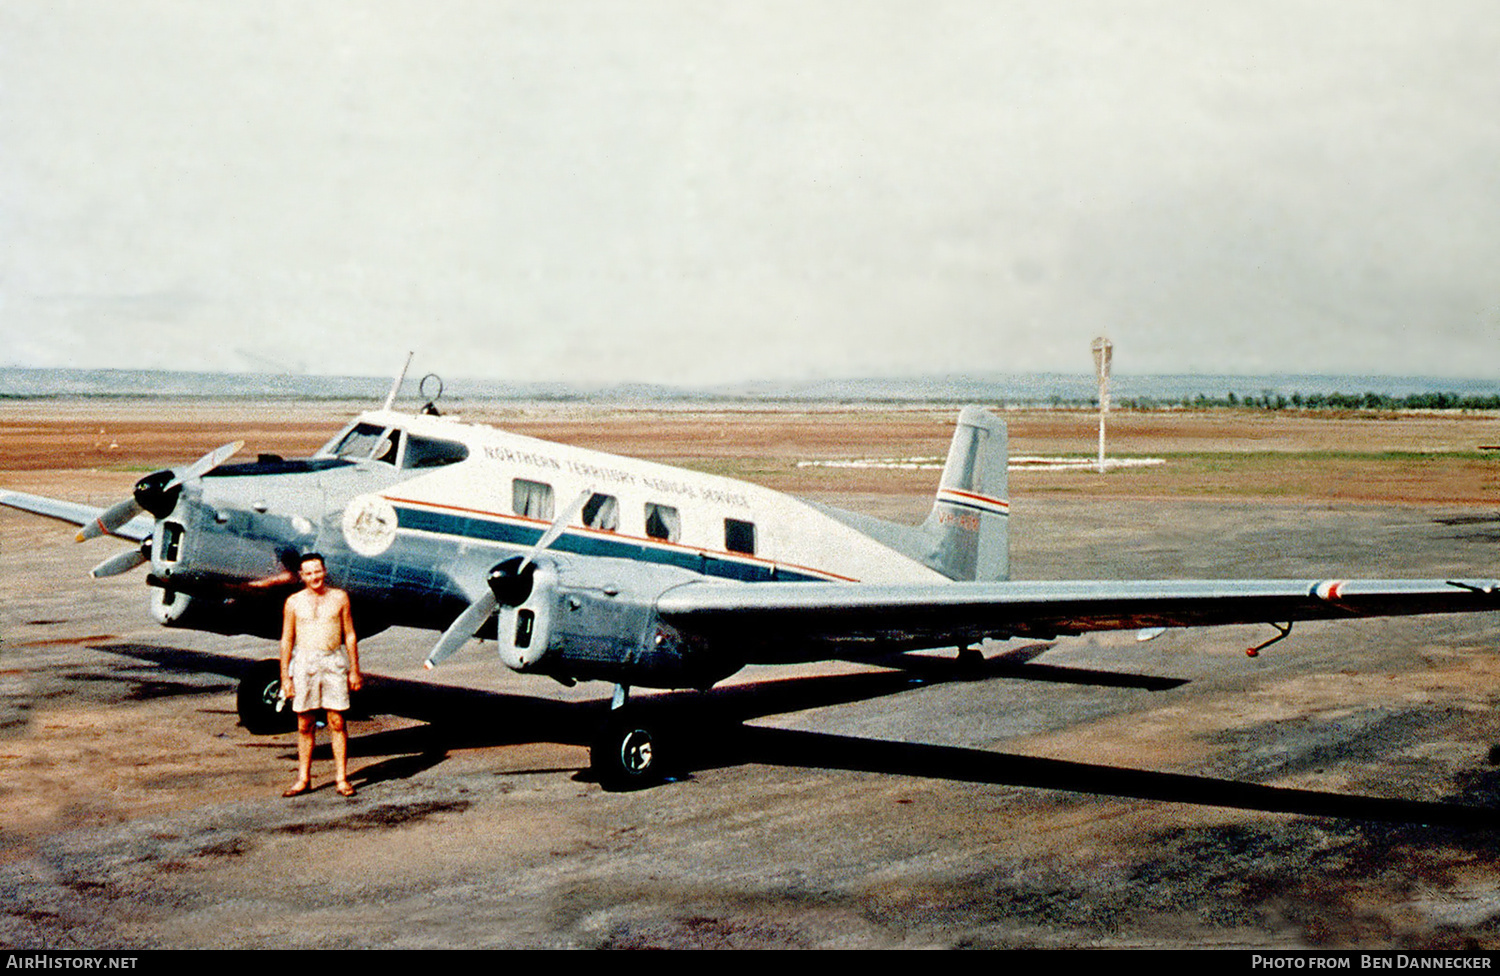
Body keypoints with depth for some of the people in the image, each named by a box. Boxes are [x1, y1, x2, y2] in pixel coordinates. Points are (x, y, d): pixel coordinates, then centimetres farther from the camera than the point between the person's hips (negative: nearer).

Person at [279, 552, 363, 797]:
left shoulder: (339, 598, 5)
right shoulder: (294, 602, 5)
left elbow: (350, 636, 8)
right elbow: (286, 640, 7)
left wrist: (354, 670, 5)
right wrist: (285, 676, 2)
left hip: (334, 662, -1)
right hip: (304, 663, 1)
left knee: (337, 722, -2)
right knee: (305, 724, 5)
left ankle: (341, 778, 4)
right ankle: (303, 779, 14)